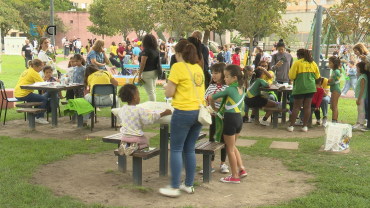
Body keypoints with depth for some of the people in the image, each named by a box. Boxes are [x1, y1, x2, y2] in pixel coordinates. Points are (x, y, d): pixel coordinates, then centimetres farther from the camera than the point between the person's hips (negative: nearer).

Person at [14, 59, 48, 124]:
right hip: (24, 94, -10)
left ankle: (36, 116, 27)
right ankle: (39, 118, 0)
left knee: (38, 98, 25)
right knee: (44, 100, -4)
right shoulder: (34, 73, -10)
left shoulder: (26, 71, 17)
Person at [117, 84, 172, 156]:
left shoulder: (121, 110, -4)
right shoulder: (139, 111, -23)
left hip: (124, 136, 5)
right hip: (136, 137, -4)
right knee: (146, 142, 21)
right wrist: (164, 113, -11)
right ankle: (136, 146, -10)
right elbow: (152, 117, -19)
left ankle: (125, 145, -1)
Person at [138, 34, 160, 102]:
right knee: (153, 91, 16)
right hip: (155, 73, 8)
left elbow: (142, 64, -17)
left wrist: (139, 75, -14)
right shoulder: (156, 50, 6)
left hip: (147, 73, -8)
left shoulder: (146, 50, -15)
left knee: (150, 92, -4)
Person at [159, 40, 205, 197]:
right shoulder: (198, 68, 12)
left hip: (184, 112, -7)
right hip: (199, 112, 7)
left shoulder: (178, 67, -9)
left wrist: (166, 87, 11)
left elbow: (169, 93, -9)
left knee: (176, 149, 2)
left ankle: (174, 187, 4)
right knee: (190, 149, 14)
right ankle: (189, 185, 21)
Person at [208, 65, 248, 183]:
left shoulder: (229, 90, -16)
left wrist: (215, 109, 3)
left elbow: (210, 97, -14)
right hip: (239, 118, 8)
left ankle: (235, 177, 10)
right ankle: (241, 169, 21)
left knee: (230, 149, 4)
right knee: (233, 147, 23)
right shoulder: (242, 89, 7)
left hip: (230, 119, -8)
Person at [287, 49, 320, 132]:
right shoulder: (313, 63, 8)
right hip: (311, 88, 4)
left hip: (300, 88, -4)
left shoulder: (297, 63, -6)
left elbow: (291, 77, -8)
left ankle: (291, 126, 3)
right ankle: (305, 126, 9)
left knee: (296, 107, 2)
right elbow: (317, 76, 14)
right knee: (307, 107, 6)